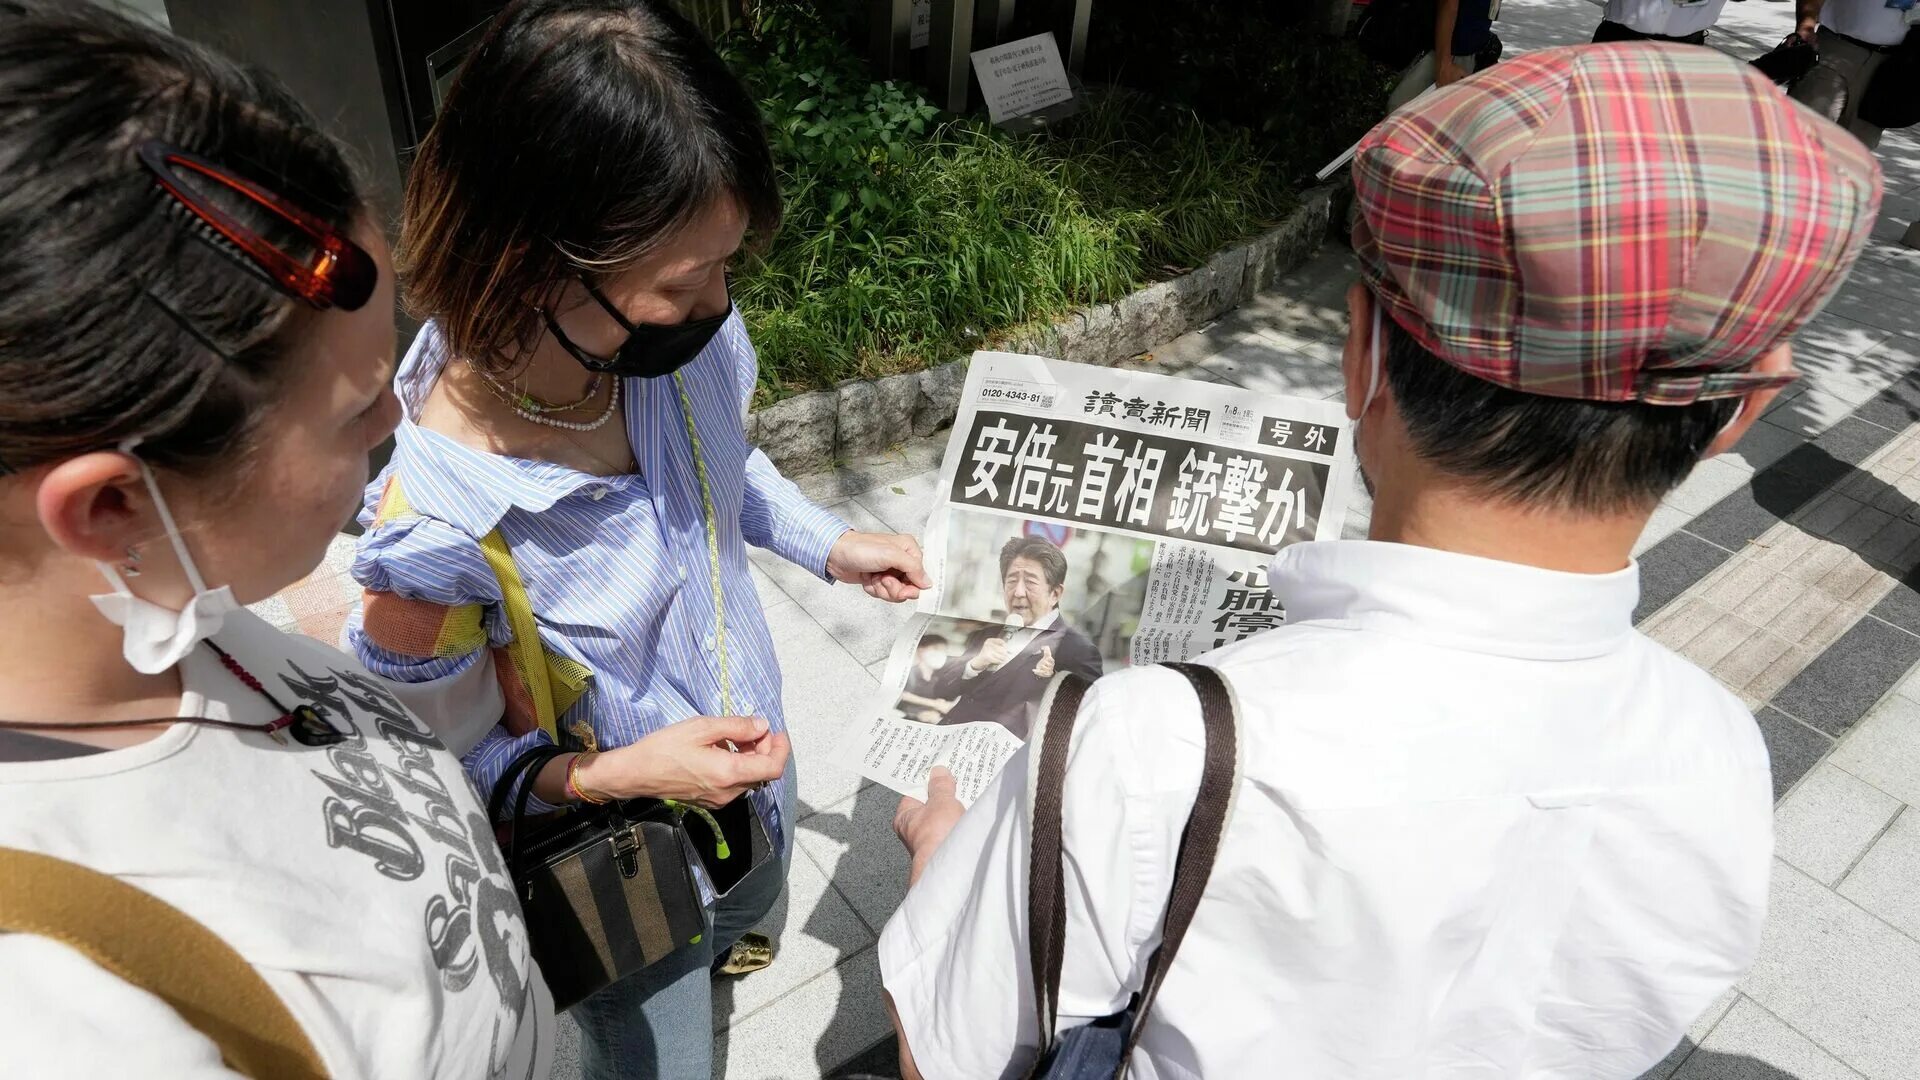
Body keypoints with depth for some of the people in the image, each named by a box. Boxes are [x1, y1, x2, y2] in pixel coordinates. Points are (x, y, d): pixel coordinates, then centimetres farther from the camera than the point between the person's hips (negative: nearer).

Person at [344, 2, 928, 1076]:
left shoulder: (679, 335, -24)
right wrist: (621, 772, -34)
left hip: (749, 746, 6)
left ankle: (719, 940, 75)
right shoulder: (430, 527, -39)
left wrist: (830, 543, -10)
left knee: (753, 904, 38)